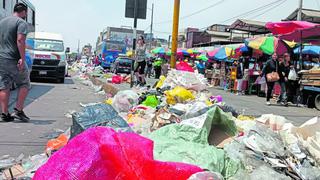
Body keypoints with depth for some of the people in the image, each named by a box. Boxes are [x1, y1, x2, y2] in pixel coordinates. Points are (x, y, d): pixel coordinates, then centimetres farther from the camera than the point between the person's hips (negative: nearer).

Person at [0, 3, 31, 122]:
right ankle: (18, 111, 3)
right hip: (14, 60, -7)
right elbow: (20, 40, -19)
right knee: (24, 85, 7)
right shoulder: (21, 23, -6)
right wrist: (22, 58, -21)